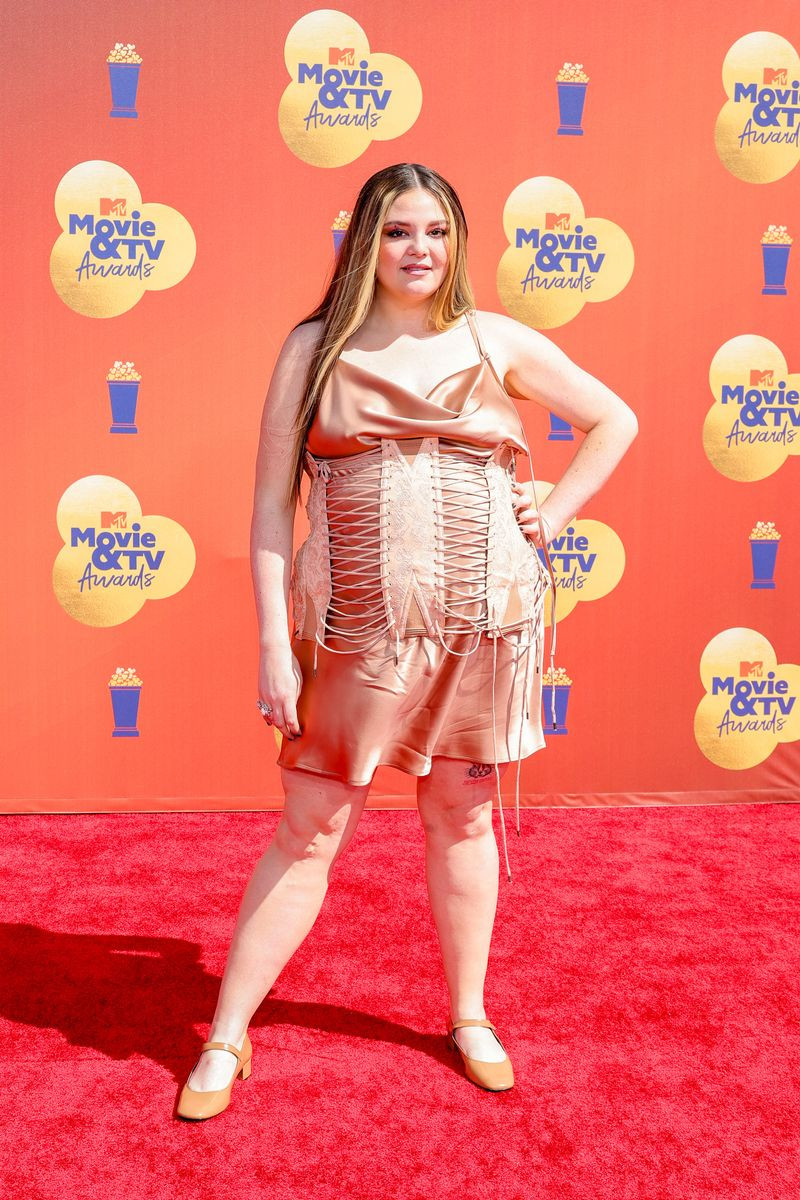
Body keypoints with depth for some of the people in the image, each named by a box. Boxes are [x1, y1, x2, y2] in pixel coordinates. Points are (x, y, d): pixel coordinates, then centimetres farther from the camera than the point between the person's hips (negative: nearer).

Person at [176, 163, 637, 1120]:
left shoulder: (495, 342, 7)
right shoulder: (316, 348, 3)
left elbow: (615, 421, 19)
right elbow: (272, 503, 0)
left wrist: (553, 516, 8)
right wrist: (275, 647, -6)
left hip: (483, 618, 2)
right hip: (357, 626, -1)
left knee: (462, 813, 13)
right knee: (307, 830, 3)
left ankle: (469, 1018, 32)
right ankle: (227, 1039, 18)